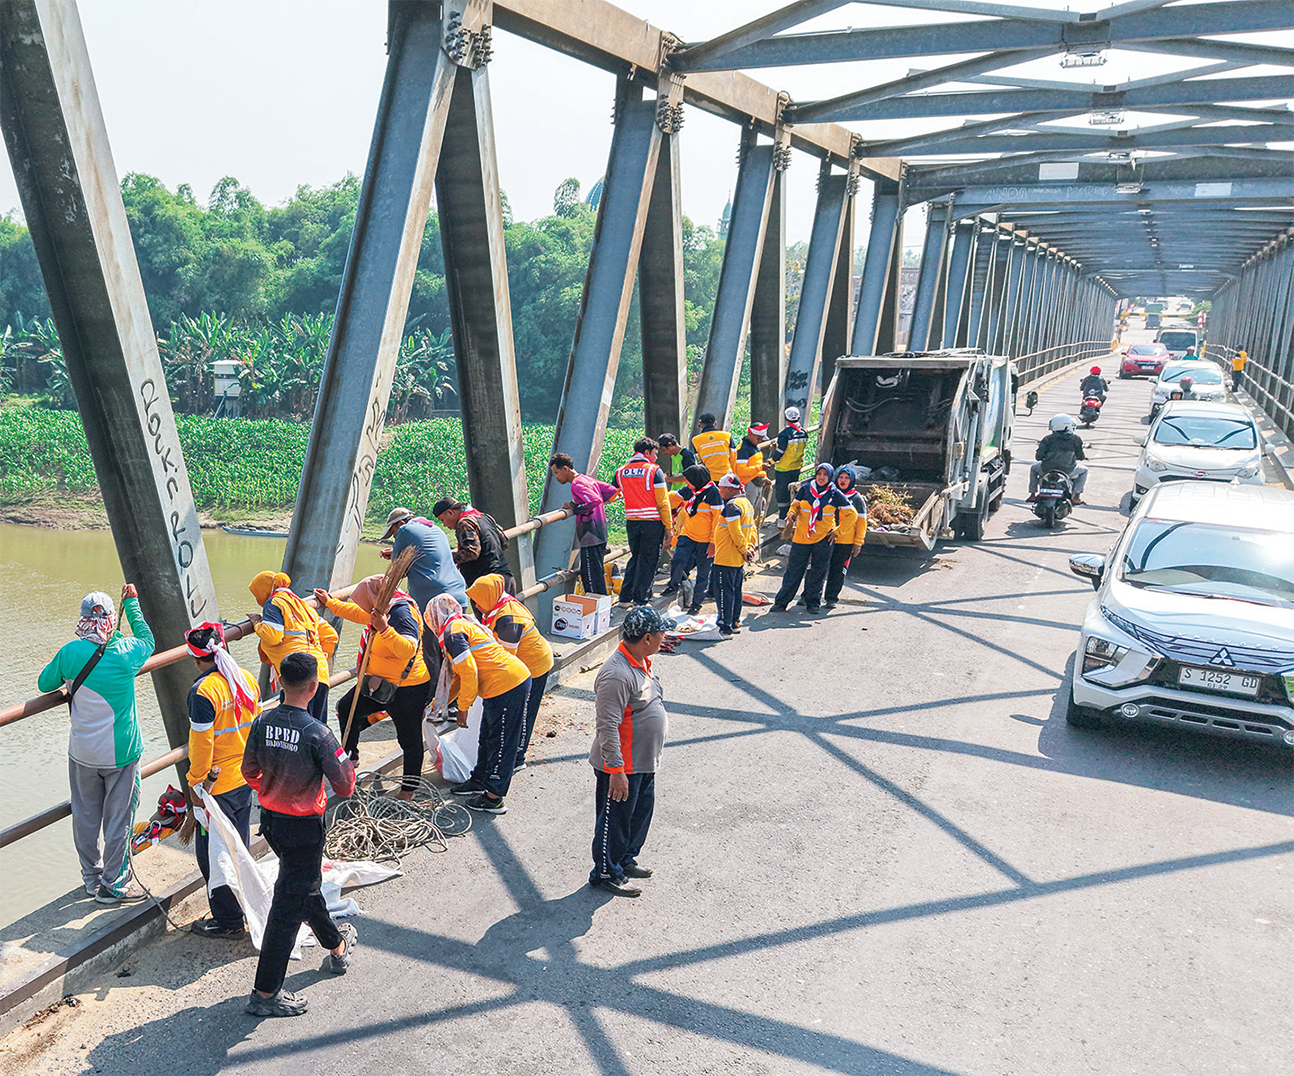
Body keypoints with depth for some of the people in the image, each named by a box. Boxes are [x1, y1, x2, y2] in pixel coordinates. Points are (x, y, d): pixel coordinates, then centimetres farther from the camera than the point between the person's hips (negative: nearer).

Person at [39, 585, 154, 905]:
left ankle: (92, 878, 31)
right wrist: (132, 602, 19)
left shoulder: (70, 652, -11)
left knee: (85, 818, 17)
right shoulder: (126, 652, -13)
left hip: (82, 752, 2)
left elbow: (44, 683, 7)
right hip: (121, 752, -2)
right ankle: (112, 886, 17)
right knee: (118, 819, 9)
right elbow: (147, 639, 11)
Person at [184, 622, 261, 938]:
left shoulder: (203, 692, -22)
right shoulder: (247, 680, 0)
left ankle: (228, 921, 16)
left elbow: (201, 744, -19)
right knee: (238, 847, 21)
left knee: (212, 853, 7)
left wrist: (195, 784, -9)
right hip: (246, 779, 7)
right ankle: (241, 905, 34)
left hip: (216, 786, -7)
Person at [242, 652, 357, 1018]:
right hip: (304, 826, -7)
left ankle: (337, 946, 46)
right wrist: (346, 765, 3)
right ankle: (265, 993, 11)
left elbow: (250, 772, 6)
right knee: (290, 904, 4)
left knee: (306, 883, 25)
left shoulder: (262, 723, -7)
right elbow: (345, 787, -18)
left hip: (270, 819, 7)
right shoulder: (317, 734, -25)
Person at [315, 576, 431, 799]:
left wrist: (384, 629, -50)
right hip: (380, 682, 10)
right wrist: (329, 602, 31)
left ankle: (408, 791, 16)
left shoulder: (402, 614, -26)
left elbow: (407, 649, -41)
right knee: (347, 708, 20)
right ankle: (350, 756, 39)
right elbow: (358, 614, 24)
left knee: (409, 738, 3)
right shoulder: (385, 609, 3)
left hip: (407, 689, -10)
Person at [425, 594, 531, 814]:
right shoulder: (466, 625, 22)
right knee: (487, 738, 22)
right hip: (516, 680, 10)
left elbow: (469, 672, -18)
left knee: (501, 743, -1)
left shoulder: (453, 633, -9)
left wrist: (462, 708, -8)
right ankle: (479, 781, 37)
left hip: (507, 687, -10)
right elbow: (461, 674, 31)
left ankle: (494, 798, 7)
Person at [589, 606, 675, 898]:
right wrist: (616, 770, -25)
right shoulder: (616, 674, -29)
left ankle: (626, 860, 41)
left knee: (641, 811, 22)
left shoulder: (641, 662, 4)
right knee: (615, 820, 6)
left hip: (644, 762, 10)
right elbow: (607, 727, -27)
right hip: (622, 767, -10)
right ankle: (606, 874, 24)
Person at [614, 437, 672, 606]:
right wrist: (668, 526, -4)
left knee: (635, 557, 19)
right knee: (648, 560, 5)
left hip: (631, 522, 5)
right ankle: (640, 600, 6)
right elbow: (662, 502, -8)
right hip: (652, 523, -5)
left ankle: (625, 597, 18)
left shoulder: (621, 472, 7)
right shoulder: (654, 471, -7)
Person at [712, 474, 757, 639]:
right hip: (738, 559, 10)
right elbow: (752, 529, 15)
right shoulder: (747, 504, 13)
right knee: (736, 590, 17)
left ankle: (725, 628, -6)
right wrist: (750, 548, 8)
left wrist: (744, 550, -13)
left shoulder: (732, 505, -19)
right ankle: (735, 623, 26)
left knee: (724, 592, -6)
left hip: (726, 559, -10)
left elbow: (736, 532, -23)